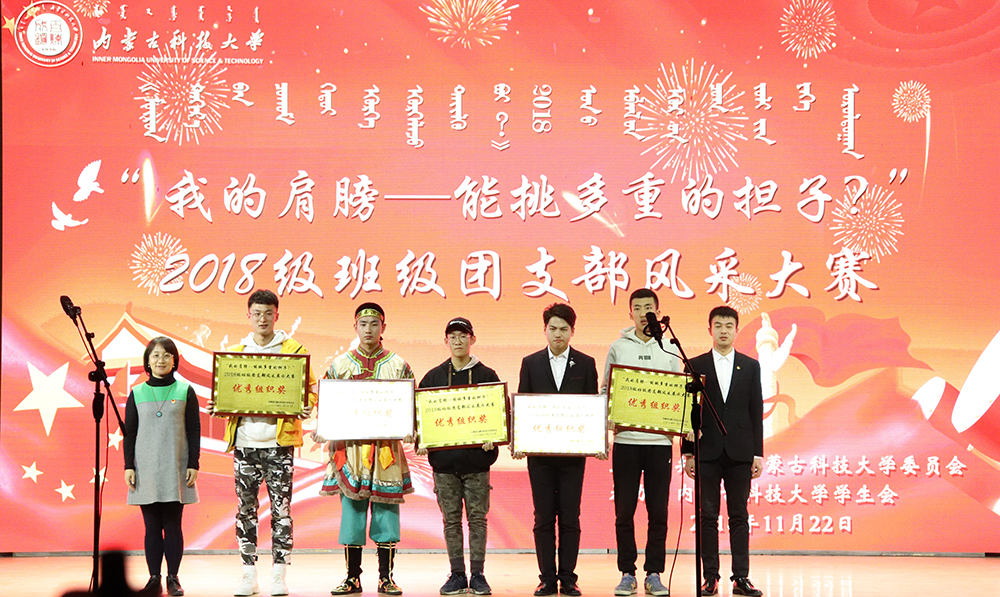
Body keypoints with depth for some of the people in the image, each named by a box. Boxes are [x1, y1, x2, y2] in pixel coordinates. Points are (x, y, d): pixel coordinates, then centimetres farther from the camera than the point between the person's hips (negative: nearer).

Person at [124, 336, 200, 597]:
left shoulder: (185, 391, 3)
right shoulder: (137, 393, 6)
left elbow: (194, 431, 3)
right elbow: (129, 432, 8)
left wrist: (193, 464, -3)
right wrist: (128, 466, 1)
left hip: (175, 469, -1)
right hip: (146, 469, 1)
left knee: (173, 525, 1)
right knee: (152, 526, 3)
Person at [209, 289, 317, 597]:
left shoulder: (293, 350, 6)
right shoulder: (234, 353, 15)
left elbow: (310, 389, 6)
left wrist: (305, 407, -14)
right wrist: (217, 407, -3)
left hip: (278, 442, -2)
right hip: (244, 441, 3)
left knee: (281, 508, -2)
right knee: (246, 509, 4)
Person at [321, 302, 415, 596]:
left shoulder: (399, 365, 7)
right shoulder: (339, 365, 9)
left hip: (387, 448, 0)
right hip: (350, 446, 1)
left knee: (386, 511, 1)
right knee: (351, 509, 2)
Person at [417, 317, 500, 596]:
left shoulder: (486, 376, 5)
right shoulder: (434, 377, 10)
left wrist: (492, 438, -13)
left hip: (476, 458, -2)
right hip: (443, 459, 2)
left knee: (477, 518, 1)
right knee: (451, 520, 5)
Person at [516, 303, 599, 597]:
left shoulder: (585, 364, 6)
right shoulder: (531, 363, 8)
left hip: (573, 451, -1)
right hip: (539, 451, 1)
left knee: (570, 518, 1)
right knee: (543, 518, 3)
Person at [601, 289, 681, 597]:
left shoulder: (670, 349, 8)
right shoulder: (618, 348, 6)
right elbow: (606, 391, 7)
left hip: (660, 440, 0)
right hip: (625, 440, 0)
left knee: (658, 512, 2)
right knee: (624, 511, 2)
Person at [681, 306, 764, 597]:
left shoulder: (750, 366, 10)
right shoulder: (696, 366, 6)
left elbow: (756, 411, 8)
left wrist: (758, 453, 2)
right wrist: (687, 452, -1)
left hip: (739, 452, 1)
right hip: (707, 452, -1)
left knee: (739, 516, 3)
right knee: (708, 516, 0)